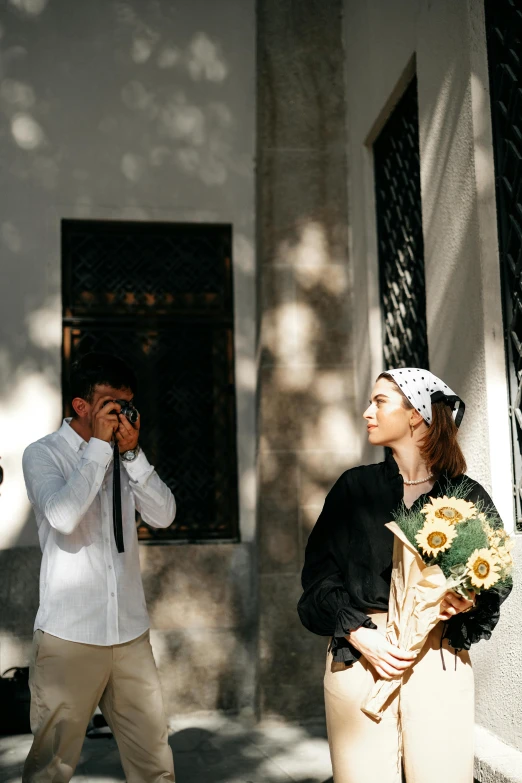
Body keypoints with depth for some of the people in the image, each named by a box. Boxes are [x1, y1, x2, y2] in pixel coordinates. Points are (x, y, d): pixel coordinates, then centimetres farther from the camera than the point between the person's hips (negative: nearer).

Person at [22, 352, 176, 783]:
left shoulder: (125, 455, 10)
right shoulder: (43, 454, -4)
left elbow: (163, 515, 0)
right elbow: (63, 515, -22)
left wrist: (132, 453, -10)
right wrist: (99, 445, -16)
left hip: (130, 631, 5)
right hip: (69, 634, -4)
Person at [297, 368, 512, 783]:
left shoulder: (468, 496, 6)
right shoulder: (355, 487, 8)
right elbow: (319, 573, 3)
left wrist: (470, 602, -12)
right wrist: (358, 634, -10)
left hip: (440, 661, 0)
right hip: (360, 657, 1)